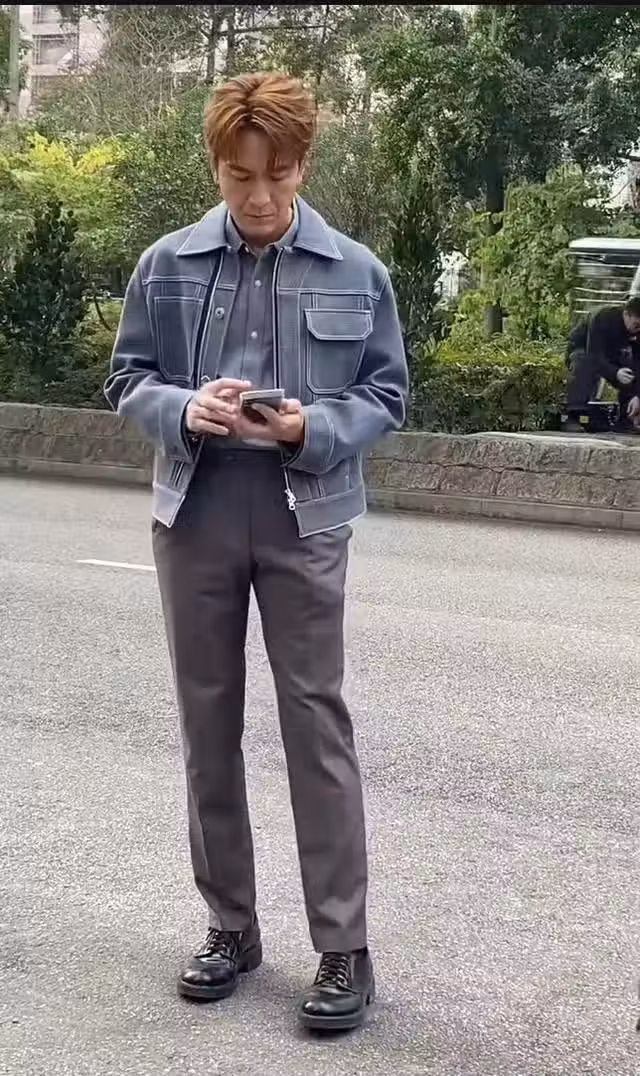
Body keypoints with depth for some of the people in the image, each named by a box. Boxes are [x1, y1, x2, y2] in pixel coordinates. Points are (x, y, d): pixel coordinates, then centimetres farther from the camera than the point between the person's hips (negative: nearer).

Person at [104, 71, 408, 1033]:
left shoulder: (355, 272, -2)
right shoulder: (167, 265, 1)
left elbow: (387, 393, 3)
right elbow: (126, 380, 7)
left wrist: (313, 427, -16)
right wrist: (182, 409, -15)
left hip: (304, 518, -2)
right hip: (194, 514, 2)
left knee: (317, 722, -2)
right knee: (208, 721, 9)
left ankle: (344, 947, 6)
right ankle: (231, 925, 23)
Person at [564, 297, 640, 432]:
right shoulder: (602, 318, -34)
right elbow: (594, 355, -40)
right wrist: (615, 373, -56)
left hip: (611, 355, 5)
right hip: (583, 350, -5)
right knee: (584, 364, -38)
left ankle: (626, 421, -8)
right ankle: (572, 418, -38)